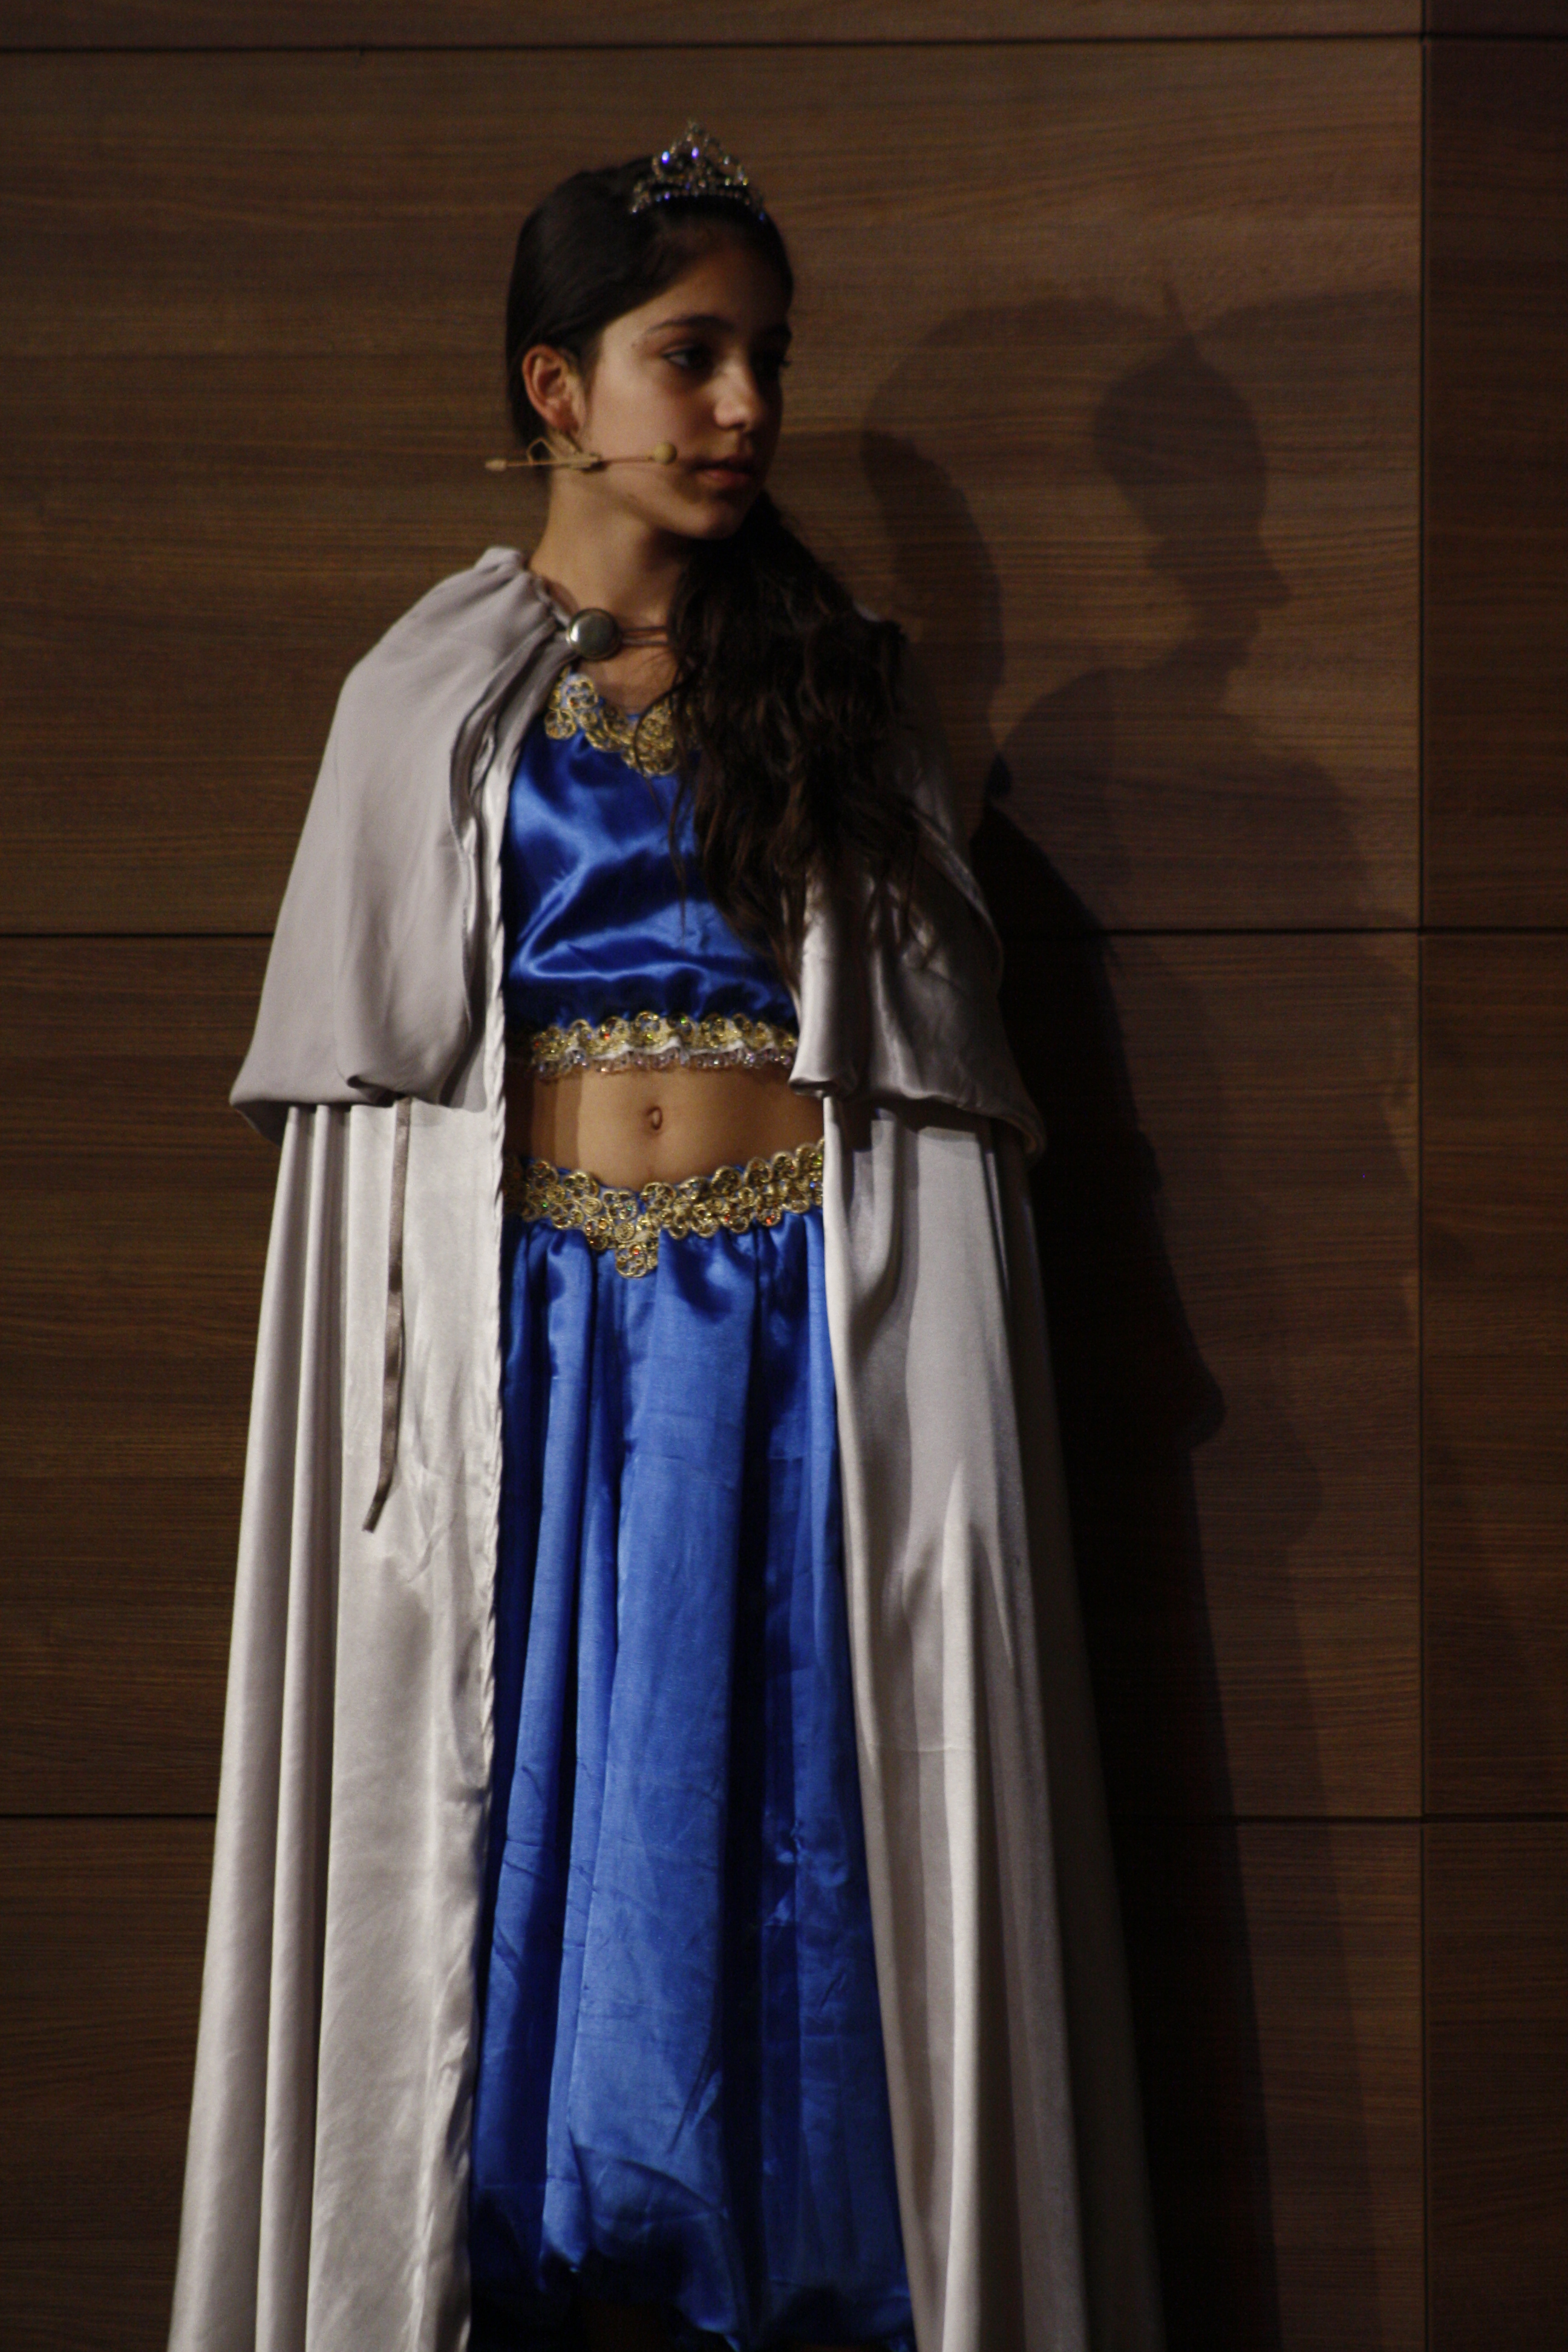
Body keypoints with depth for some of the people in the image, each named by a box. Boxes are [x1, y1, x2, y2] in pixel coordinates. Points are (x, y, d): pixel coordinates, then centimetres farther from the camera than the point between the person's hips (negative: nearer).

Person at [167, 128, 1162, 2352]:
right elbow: (363, 1086, 7)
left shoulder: (844, 684, 9)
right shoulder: (425, 696, 7)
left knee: (794, 1829, 2)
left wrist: (940, 1387, -1)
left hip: (802, 1327, 0)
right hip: (529, 1326, 0)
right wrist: (409, 1384, 1)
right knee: (528, 1829, 4)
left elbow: (939, 1055, 8)